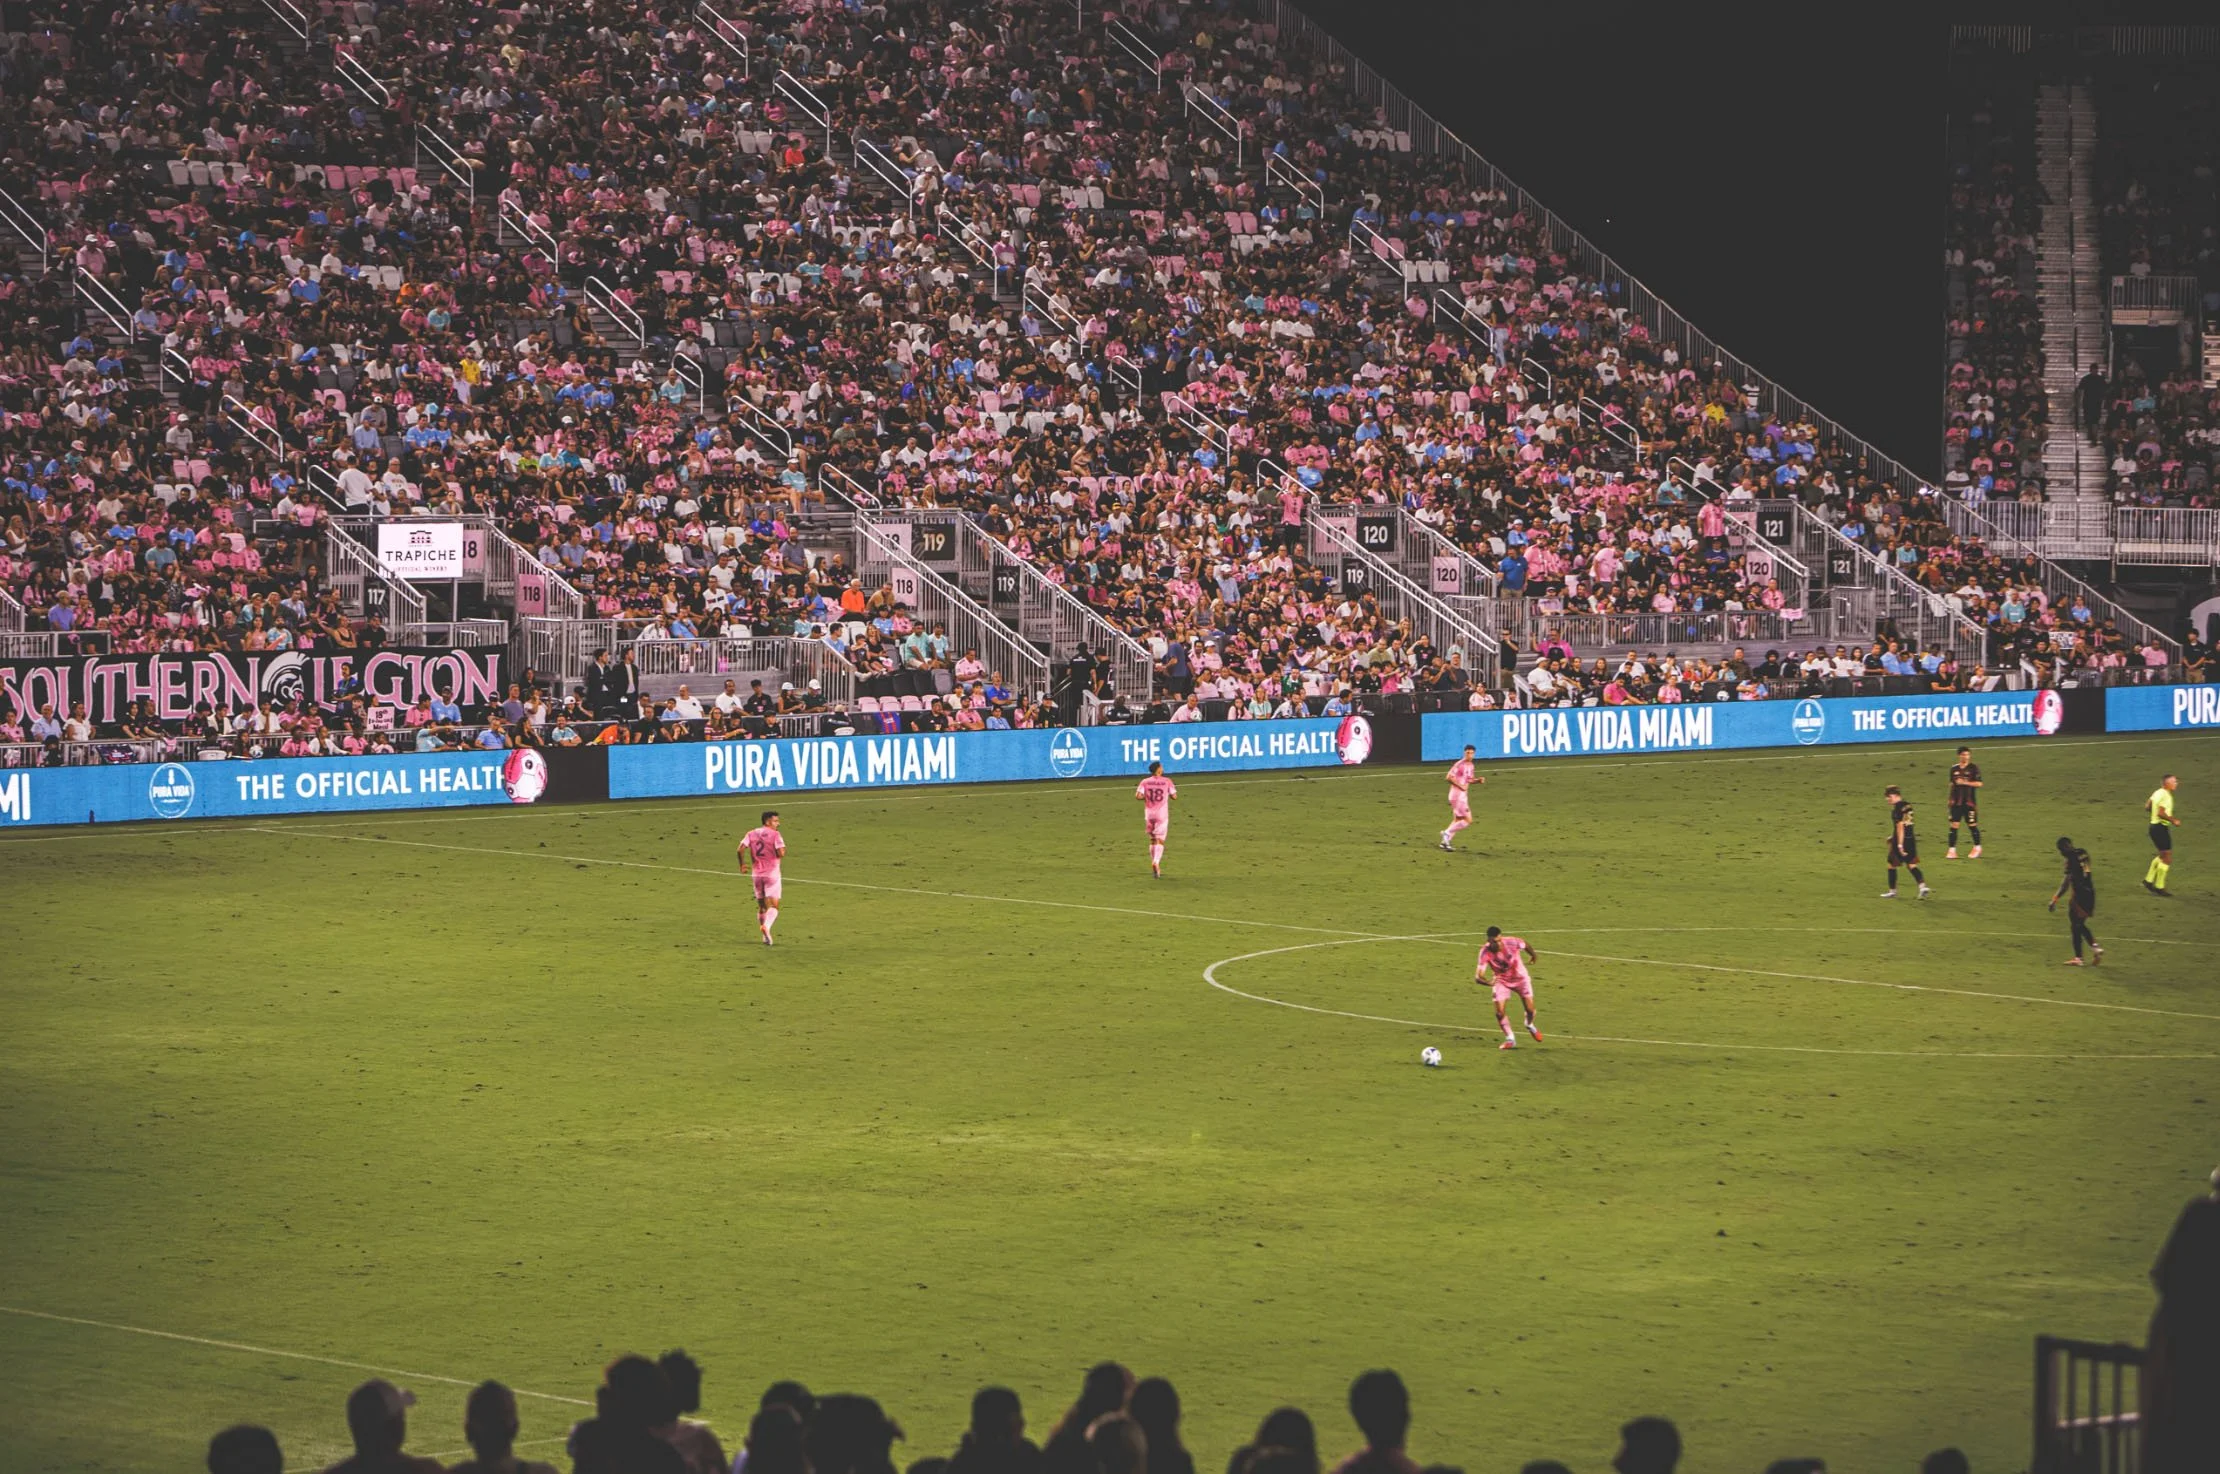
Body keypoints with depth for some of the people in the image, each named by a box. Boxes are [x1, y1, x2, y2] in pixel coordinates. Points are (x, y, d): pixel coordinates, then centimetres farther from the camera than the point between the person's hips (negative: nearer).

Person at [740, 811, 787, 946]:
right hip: (772, 873, -5)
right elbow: (781, 853, -17)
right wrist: (783, 852, 6)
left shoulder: (751, 834, 7)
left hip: (757, 874, 5)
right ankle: (766, 926, -32)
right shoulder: (775, 835, -7)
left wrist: (742, 864, 10)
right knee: (773, 906, -6)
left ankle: (765, 937, 20)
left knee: (761, 906, 15)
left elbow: (741, 849, -4)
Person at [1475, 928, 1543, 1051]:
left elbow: (1525, 945, -4)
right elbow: (1478, 977, -36)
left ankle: (1530, 1026, 36)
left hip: (1520, 978, 0)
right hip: (1501, 981, 0)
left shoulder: (1512, 943, -30)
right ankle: (1510, 1039, 8)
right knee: (1499, 1012, -14)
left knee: (1530, 1010, -1)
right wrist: (1488, 982, -58)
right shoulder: (1485, 953, -31)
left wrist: (1533, 955, 17)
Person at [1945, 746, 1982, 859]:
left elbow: (1979, 783, -8)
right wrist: (1951, 798, 14)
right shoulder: (1954, 768, 8)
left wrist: (1965, 782, -16)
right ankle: (1952, 850, 0)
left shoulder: (1974, 767, -4)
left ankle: (1977, 848, 20)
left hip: (1969, 802, -3)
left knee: (1972, 825, 4)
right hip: (1956, 802, 3)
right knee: (1954, 825, -3)